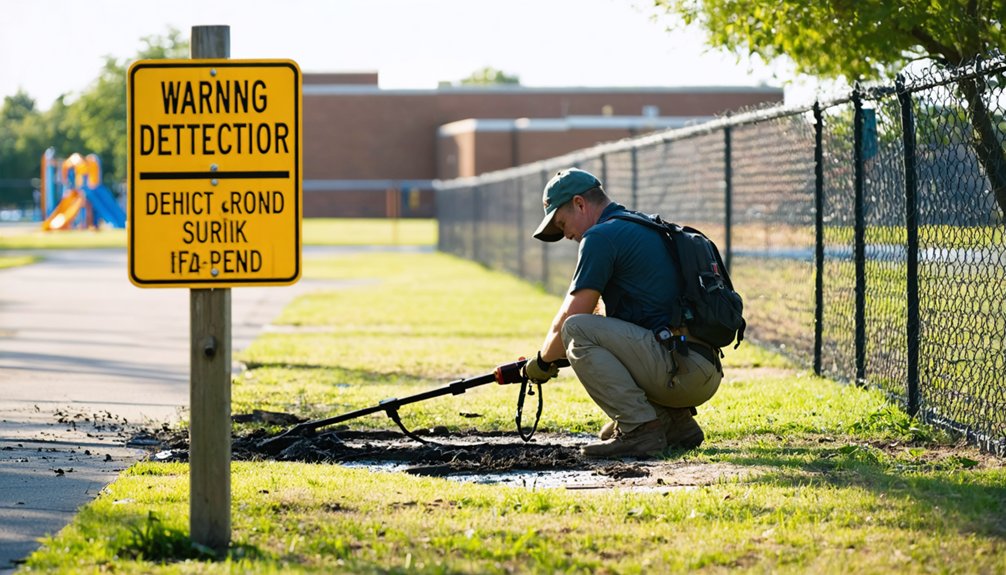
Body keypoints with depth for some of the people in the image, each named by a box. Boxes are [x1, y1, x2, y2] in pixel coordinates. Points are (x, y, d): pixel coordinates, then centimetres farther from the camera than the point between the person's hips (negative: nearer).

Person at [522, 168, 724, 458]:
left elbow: (569, 320, -5)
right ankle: (677, 422, 13)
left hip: (682, 369, -10)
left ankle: (639, 428, -14)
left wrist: (542, 360, 13)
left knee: (578, 329, -13)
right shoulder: (646, 229, 24)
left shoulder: (601, 236, -6)